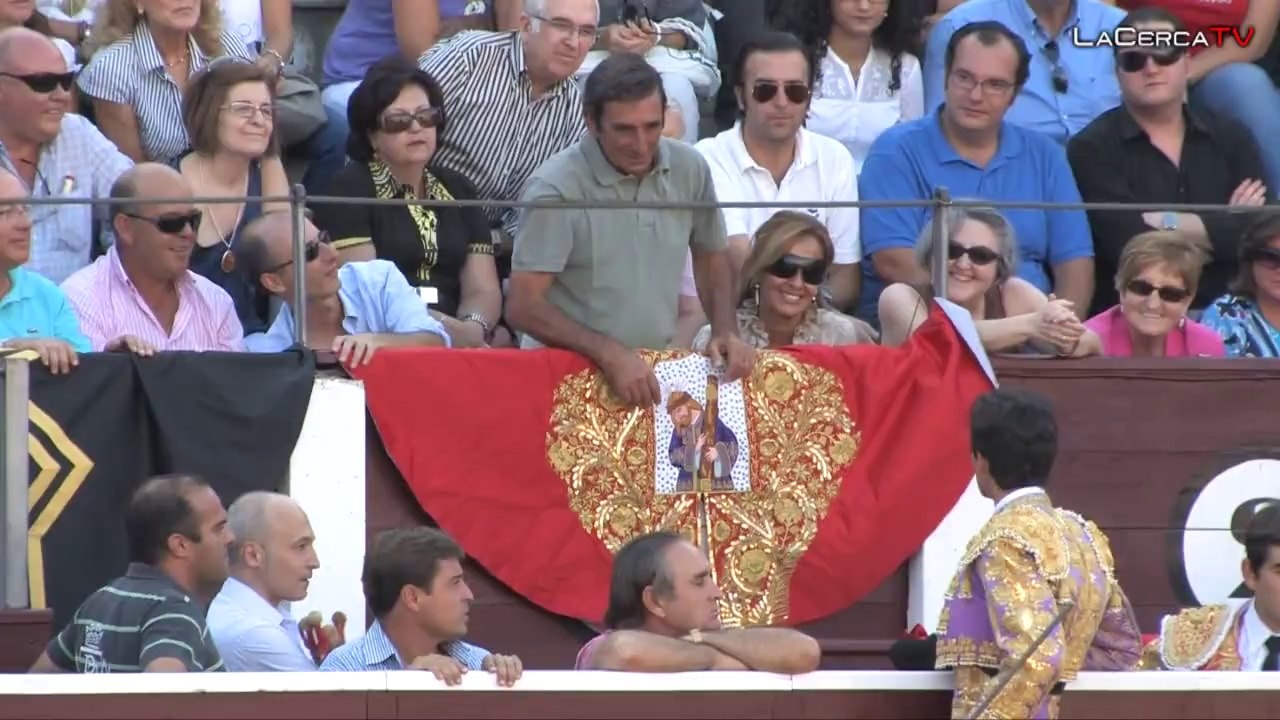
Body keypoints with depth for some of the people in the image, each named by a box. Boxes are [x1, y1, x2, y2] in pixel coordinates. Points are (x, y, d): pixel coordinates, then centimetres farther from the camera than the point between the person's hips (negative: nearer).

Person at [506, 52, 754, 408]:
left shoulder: (689, 169, 2)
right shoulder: (556, 189, -13)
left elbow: (712, 257, 19)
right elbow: (524, 307, -15)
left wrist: (725, 331, 2)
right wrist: (610, 355, -24)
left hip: (657, 370, 5)